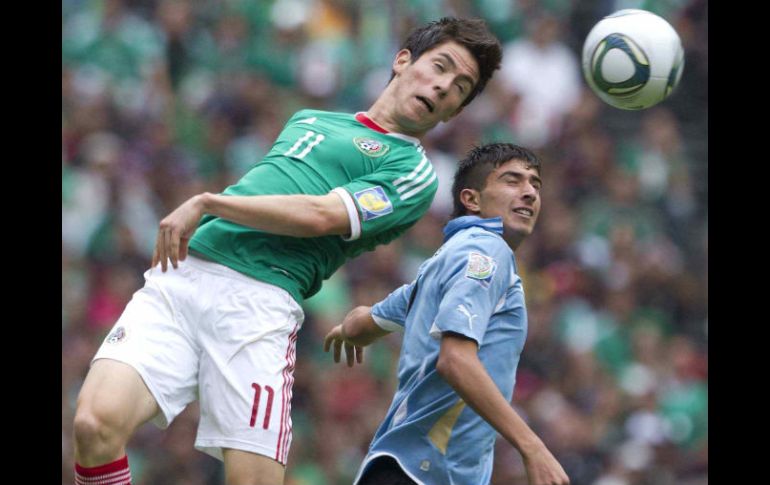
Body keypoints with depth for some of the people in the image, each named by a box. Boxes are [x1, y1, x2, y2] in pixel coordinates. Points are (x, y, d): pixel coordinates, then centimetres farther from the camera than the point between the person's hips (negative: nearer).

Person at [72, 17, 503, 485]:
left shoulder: (412, 171, 9)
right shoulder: (308, 120, 30)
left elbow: (321, 215, -6)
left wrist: (206, 203, -8)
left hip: (259, 300, -4)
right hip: (179, 275, 4)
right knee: (97, 424, -20)